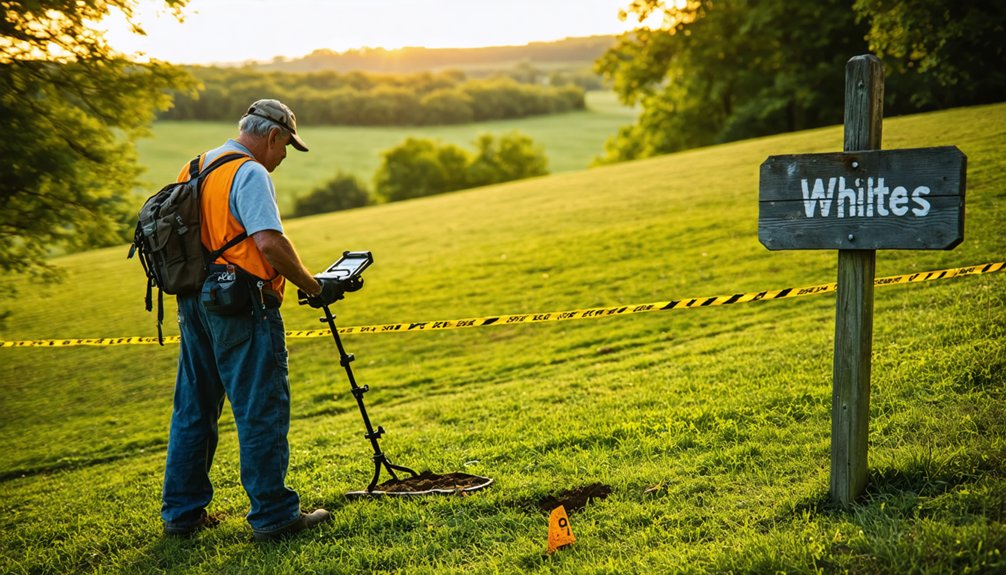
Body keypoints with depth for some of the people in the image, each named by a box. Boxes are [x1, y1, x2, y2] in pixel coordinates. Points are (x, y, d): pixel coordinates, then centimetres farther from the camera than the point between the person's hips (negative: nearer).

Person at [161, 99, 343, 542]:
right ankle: (272, 514, 3)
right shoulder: (250, 173, -12)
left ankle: (182, 511, 21)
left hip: (193, 301, 9)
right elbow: (269, 243, -23)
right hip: (241, 305, -9)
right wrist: (313, 287, -13)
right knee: (263, 410, -2)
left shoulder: (192, 169, 15)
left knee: (193, 409, 14)